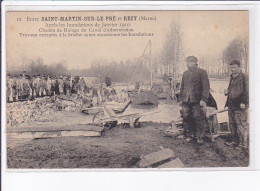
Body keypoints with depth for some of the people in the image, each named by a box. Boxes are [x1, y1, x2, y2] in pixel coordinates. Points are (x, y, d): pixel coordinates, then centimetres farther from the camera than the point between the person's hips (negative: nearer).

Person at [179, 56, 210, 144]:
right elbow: (182, 86, 22)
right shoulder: (185, 73, 16)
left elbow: (206, 87, -8)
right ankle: (189, 135, 17)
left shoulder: (202, 72, -2)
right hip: (186, 100, 5)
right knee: (186, 117, 4)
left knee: (198, 118, -3)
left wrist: (203, 99, -15)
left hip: (197, 100, -5)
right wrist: (181, 98, 16)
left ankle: (199, 137, 7)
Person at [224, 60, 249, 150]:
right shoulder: (232, 77, 17)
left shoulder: (244, 77, -10)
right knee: (232, 124, 14)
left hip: (240, 106, -9)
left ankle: (244, 143, 3)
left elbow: (246, 91, -15)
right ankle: (235, 141, 26)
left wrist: (244, 102, -20)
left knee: (241, 125, -4)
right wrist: (227, 91, 10)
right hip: (231, 105, 9)